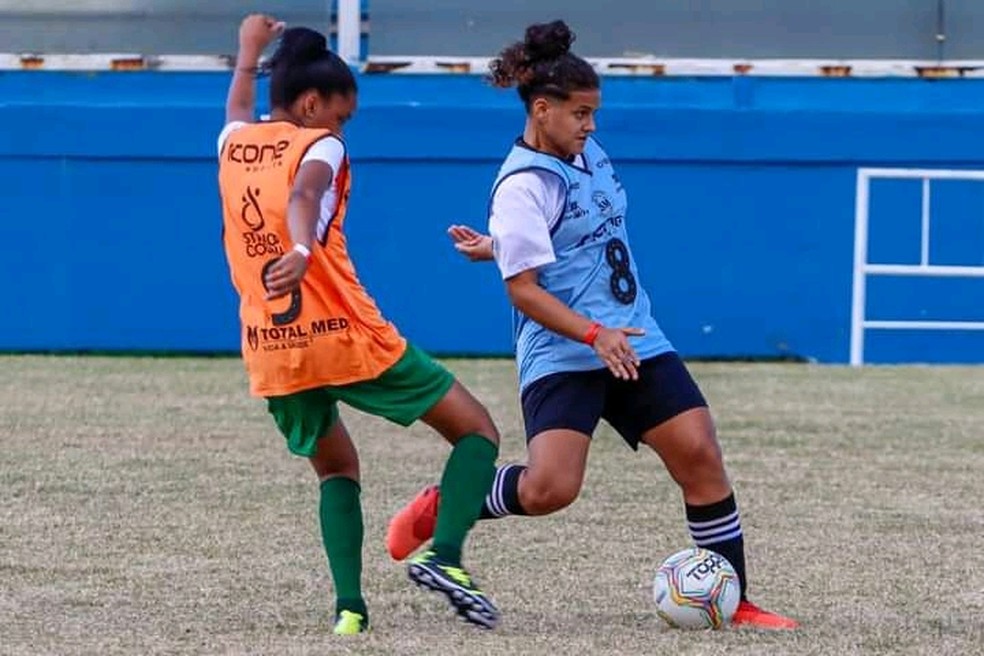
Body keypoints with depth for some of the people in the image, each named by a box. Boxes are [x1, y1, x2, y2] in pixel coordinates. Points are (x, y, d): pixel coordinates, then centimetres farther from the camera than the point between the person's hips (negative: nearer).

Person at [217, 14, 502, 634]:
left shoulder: (234, 145, 13)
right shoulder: (319, 147, -4)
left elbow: (239, 110, 39)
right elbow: (303, 198, -28)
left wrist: (250, 50, 57)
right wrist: (301, 250, -48)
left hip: (272, 352, 6)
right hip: (350, 339, -6)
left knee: (337, 469, 26)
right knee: (478, 431, 5)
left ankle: (350, 606, 6)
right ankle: (445, 555, -16)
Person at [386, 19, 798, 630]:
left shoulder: (587, 153, 9)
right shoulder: (524, 185, -14)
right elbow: (524, 289, -18)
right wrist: (595, 336, -26)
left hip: (635, 342, 7)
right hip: (563, 357, -7)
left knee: (700, 454, -4)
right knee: (550, 488, -20)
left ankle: (733, 603, 4)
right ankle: (441, 507, 9)